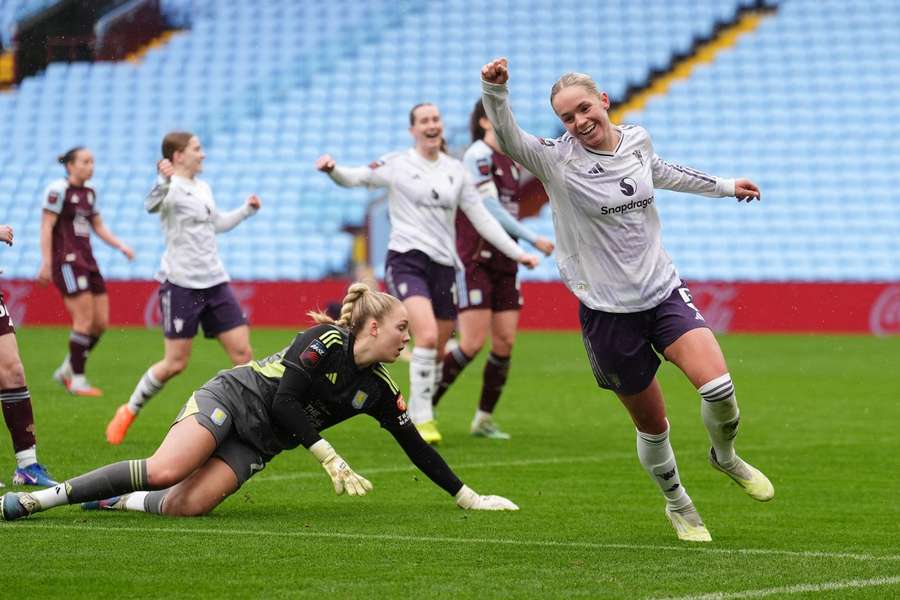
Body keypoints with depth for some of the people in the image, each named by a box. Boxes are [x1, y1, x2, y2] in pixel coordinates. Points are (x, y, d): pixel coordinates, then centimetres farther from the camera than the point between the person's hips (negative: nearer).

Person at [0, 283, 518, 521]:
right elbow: (285, 398, -18)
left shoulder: (379, 390, 6)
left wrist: (468, 496, 10)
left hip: (257, 445, 5)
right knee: (164, 470, -30)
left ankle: (111, 501, -4)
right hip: (231, 398, -5)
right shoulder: (326, 341, -13)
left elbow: (417, 448, 12)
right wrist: (331, 458, -18)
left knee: (188, 505, -25)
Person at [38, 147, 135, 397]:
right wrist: (46, 262, -16)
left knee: (101, 322, 5)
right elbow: (47, 226, -12)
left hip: (86, 260, 8)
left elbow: (98, 226, 23)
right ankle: (77, 380, -2)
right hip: (66, 261, -8)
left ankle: (66, 370, 19)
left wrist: (120, 246, 10)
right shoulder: (59, 190, -9)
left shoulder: (89, 192, 15)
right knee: (85, 320, -11)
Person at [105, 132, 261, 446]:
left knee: (242, 352, 0)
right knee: (175, 363, -3)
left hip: (214, 282, 7)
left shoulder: (203, 188, 16)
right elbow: (152, 205, -35)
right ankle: (129, 412, 16)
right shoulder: (171, 187, -10)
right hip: (181, 284, -7)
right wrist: (165, 181, -53)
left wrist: (246, 210, 21)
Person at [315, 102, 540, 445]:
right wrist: (332, 169, -30)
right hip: (407, 259, -5)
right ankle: (421, 420, -18)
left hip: (443, 265, 5)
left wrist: (516, 253, 13)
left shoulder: (455, 170, 13)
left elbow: (481, 218, 16)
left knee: (438, 351, 7)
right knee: (427, 336, -24)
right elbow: (353, 178, -7)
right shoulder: (398, 164, 1)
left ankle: (418, 414, 25)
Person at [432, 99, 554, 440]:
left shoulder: (510, 159, 14)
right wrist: (533, 240, -17)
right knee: (473, 344, -13)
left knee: (505, 342, 2)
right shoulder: (478, 155, -12)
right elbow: (491, 208, -18)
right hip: (474, 261, -8)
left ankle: (484, 420, 13)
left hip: (504, 263, 8)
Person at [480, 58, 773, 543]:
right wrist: (495, 90, -49)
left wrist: (725, 187, 36)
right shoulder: (558, 161, -12)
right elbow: (509, 141, -31)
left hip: (663, 291, 3)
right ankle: (677, 503, 32)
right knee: (651, 425, 5)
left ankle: (725, 456, 15)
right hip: (608, 312, -3)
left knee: (717, 385, -17)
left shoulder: (637, 140, 2)